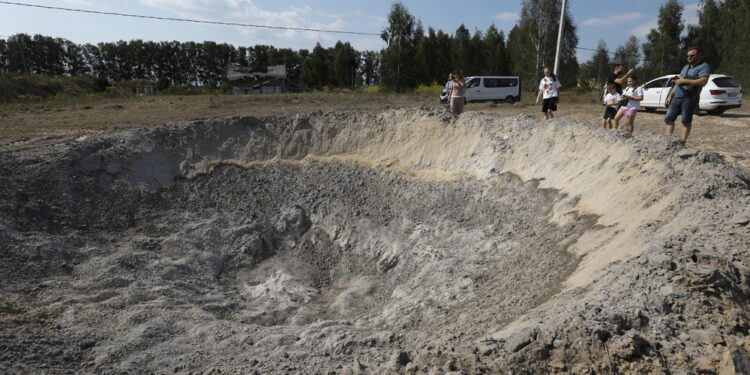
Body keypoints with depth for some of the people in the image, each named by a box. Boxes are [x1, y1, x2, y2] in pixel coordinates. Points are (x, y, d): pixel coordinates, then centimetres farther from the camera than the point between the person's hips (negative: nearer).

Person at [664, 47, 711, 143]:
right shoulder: (686, 67, 24)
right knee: (668, 119, -2)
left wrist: (685, 81, -15)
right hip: (677, 97, 7)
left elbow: (703, 81, -17)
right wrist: (670, 96, 19)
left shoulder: (704, 66, -1)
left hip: (690, 98, -7)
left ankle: (683, 142, -4)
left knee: (686, 121, -6)